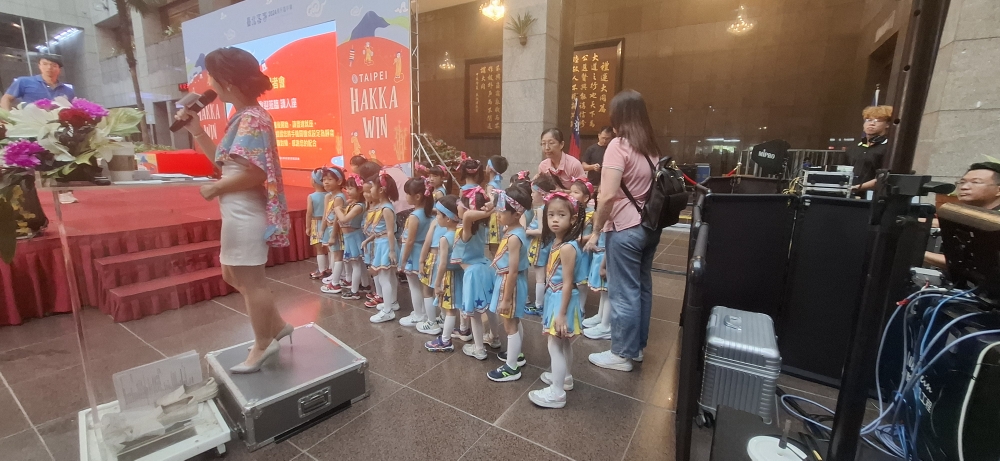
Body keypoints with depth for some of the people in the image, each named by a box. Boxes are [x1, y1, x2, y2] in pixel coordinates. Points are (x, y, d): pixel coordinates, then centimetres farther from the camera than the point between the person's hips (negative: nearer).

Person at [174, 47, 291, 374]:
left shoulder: (251, 119, -17)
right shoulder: (244, 118, 15)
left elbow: (254, 173, -25)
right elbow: (224, 160, 17)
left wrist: (215, 189, -12)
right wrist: (196, 130, 10)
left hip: (244, 213, -11)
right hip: (238, 212, 11)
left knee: (250, 280, 1)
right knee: (234, 274, 20)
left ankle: (263, 346, 18)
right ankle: (277, 327, 28)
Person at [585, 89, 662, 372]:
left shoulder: (619, 145, -13)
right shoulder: (651, 146, 11)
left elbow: (608, 196, -21)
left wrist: (596, 231, -12)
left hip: (625, 228, -8)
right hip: (650, 226, 8)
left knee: (623, 293, 3)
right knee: (642, 287, 16)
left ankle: (622, 354, 17)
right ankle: (637, 346, 31)